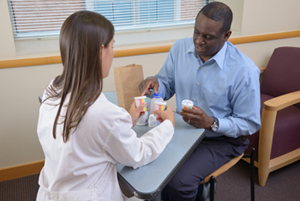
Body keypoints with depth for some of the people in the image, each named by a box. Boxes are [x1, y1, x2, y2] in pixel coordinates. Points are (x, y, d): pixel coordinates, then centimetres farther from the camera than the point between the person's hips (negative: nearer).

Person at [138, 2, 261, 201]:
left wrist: (212, 123, -28)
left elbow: (250, 124, -12)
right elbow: (167, 86, 6)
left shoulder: (245, 71, -20)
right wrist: (155, 83, -18)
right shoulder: (180, 48, -5)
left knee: (178, 183, -24)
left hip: (222, 139, -4)